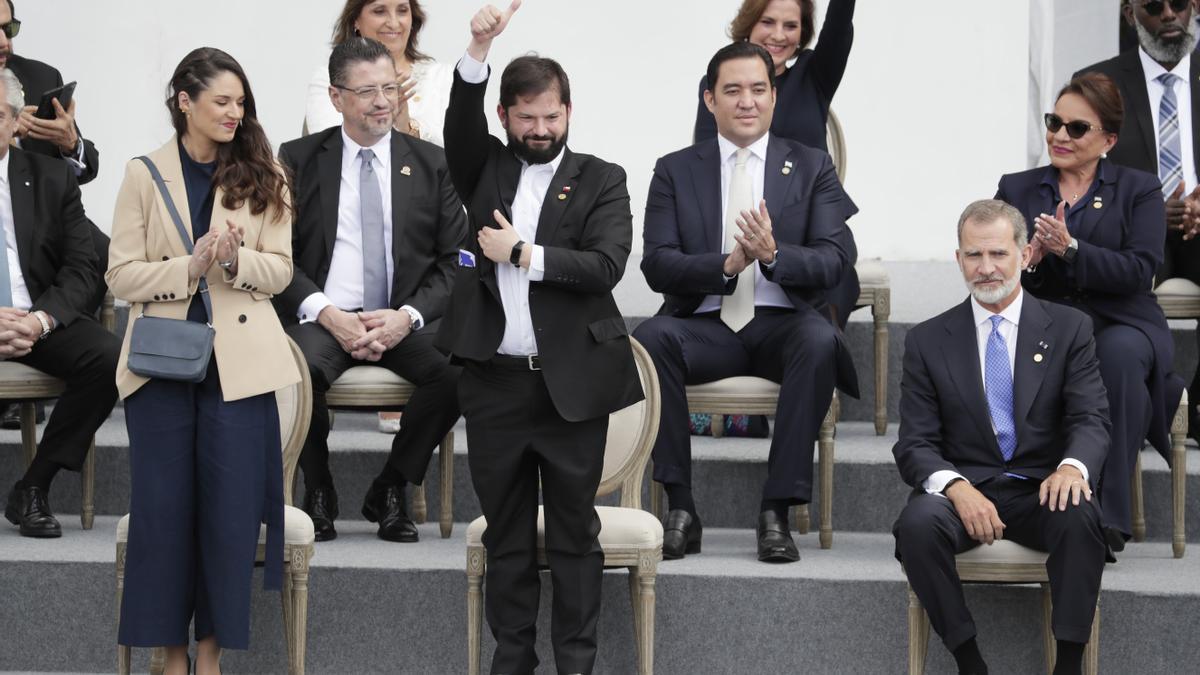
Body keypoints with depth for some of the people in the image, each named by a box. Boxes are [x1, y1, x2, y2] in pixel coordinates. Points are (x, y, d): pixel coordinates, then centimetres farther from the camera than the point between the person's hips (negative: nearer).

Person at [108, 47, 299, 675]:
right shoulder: (144, 176, 1)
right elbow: (121, 275, -3)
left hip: (238, 362, 1)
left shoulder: (262, 178, 5)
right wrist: (190, 266, -17)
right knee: (163, 506, 2)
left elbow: (280, 270, 2)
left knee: (232, 506, 1)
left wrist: (235, 259, -18)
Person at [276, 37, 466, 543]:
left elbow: (455, 262, 7)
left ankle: (390, 491, -7)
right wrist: (328, 315, -14)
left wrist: (407, 317, -11)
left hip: (405, 320, 1)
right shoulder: (298, 160, 8)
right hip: (322, 317, -1)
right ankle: (318, 493, -8)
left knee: (459, 368, -31)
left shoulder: (432, 164, 11)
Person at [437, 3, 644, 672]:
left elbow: (606, 266, -9)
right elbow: (461, 126, -9)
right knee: (506, 534, 9)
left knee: (576, 531, 3)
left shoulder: (601, 181, 4)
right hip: (494, 383, 2)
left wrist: (525, 255, -10)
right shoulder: (486, 171, 11)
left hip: (571, 384, -2)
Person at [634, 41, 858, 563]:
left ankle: (776, 511, -30)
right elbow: (656, 265, -2)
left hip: (783, 324, 0)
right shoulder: (675, 171, 10)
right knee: (650, 337, -32)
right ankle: (681, 510, -27)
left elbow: (836, 260, -2)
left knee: (820, 339, -35)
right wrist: (727, 265, -20)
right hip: (705, 325, 1)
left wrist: (774, 256, -23)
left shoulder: (812, 168, 10)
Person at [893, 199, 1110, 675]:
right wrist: (956, 487, -22)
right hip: (963, 488, 0)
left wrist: (1072, 466, -27)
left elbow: (1092, 419, -2)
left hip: (1040, 492, 0)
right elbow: (914, 444, 1)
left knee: (1080, 517, -35)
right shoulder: (927, 341, 8)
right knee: (918, 524, -33)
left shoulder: (1069, 329, 8)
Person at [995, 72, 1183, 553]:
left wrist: (1070, 249, -18)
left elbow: (1139, 270, -5)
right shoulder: (1016, 189, 19)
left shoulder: (1139, 190, 11)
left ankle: (1107, 513, -35)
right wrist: (1027, 261, -14)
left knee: (1119, 352, -38)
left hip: (1120, 324, -1)